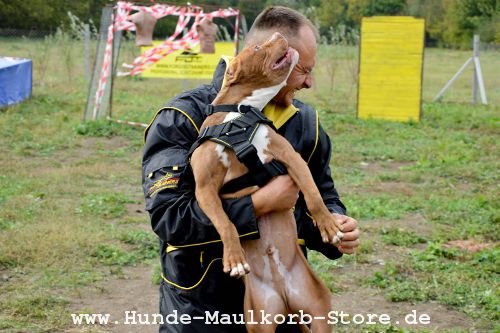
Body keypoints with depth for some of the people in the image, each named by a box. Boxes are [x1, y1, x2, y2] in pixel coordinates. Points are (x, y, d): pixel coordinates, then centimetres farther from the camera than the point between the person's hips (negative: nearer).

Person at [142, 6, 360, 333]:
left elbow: (323, 196, 13)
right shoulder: (183, 119, -14)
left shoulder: (304, 121, 3)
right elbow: (169, 215, -23)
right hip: (201, 307, -4)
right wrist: (260, 204, -25)